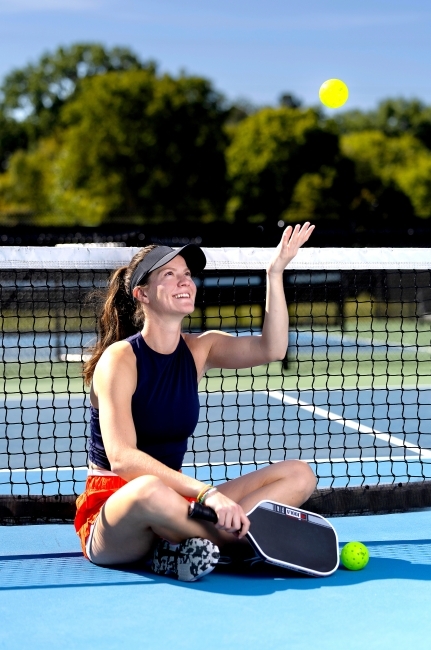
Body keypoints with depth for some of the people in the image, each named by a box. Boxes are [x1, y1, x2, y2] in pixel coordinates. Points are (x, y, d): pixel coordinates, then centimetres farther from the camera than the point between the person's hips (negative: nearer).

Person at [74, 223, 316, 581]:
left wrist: (275, 272, -17)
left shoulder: (199, 350, 7)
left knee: (299, 475, -6)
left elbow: (271, 349, -10)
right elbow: (121, 458, -24)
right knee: (149, 490, -43)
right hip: (110, 515, -7)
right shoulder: (120, 358, -12)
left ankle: (186, 545, -22)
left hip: (176, 504, 7)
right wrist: (207, 493, -33)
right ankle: (248, 538, -18)